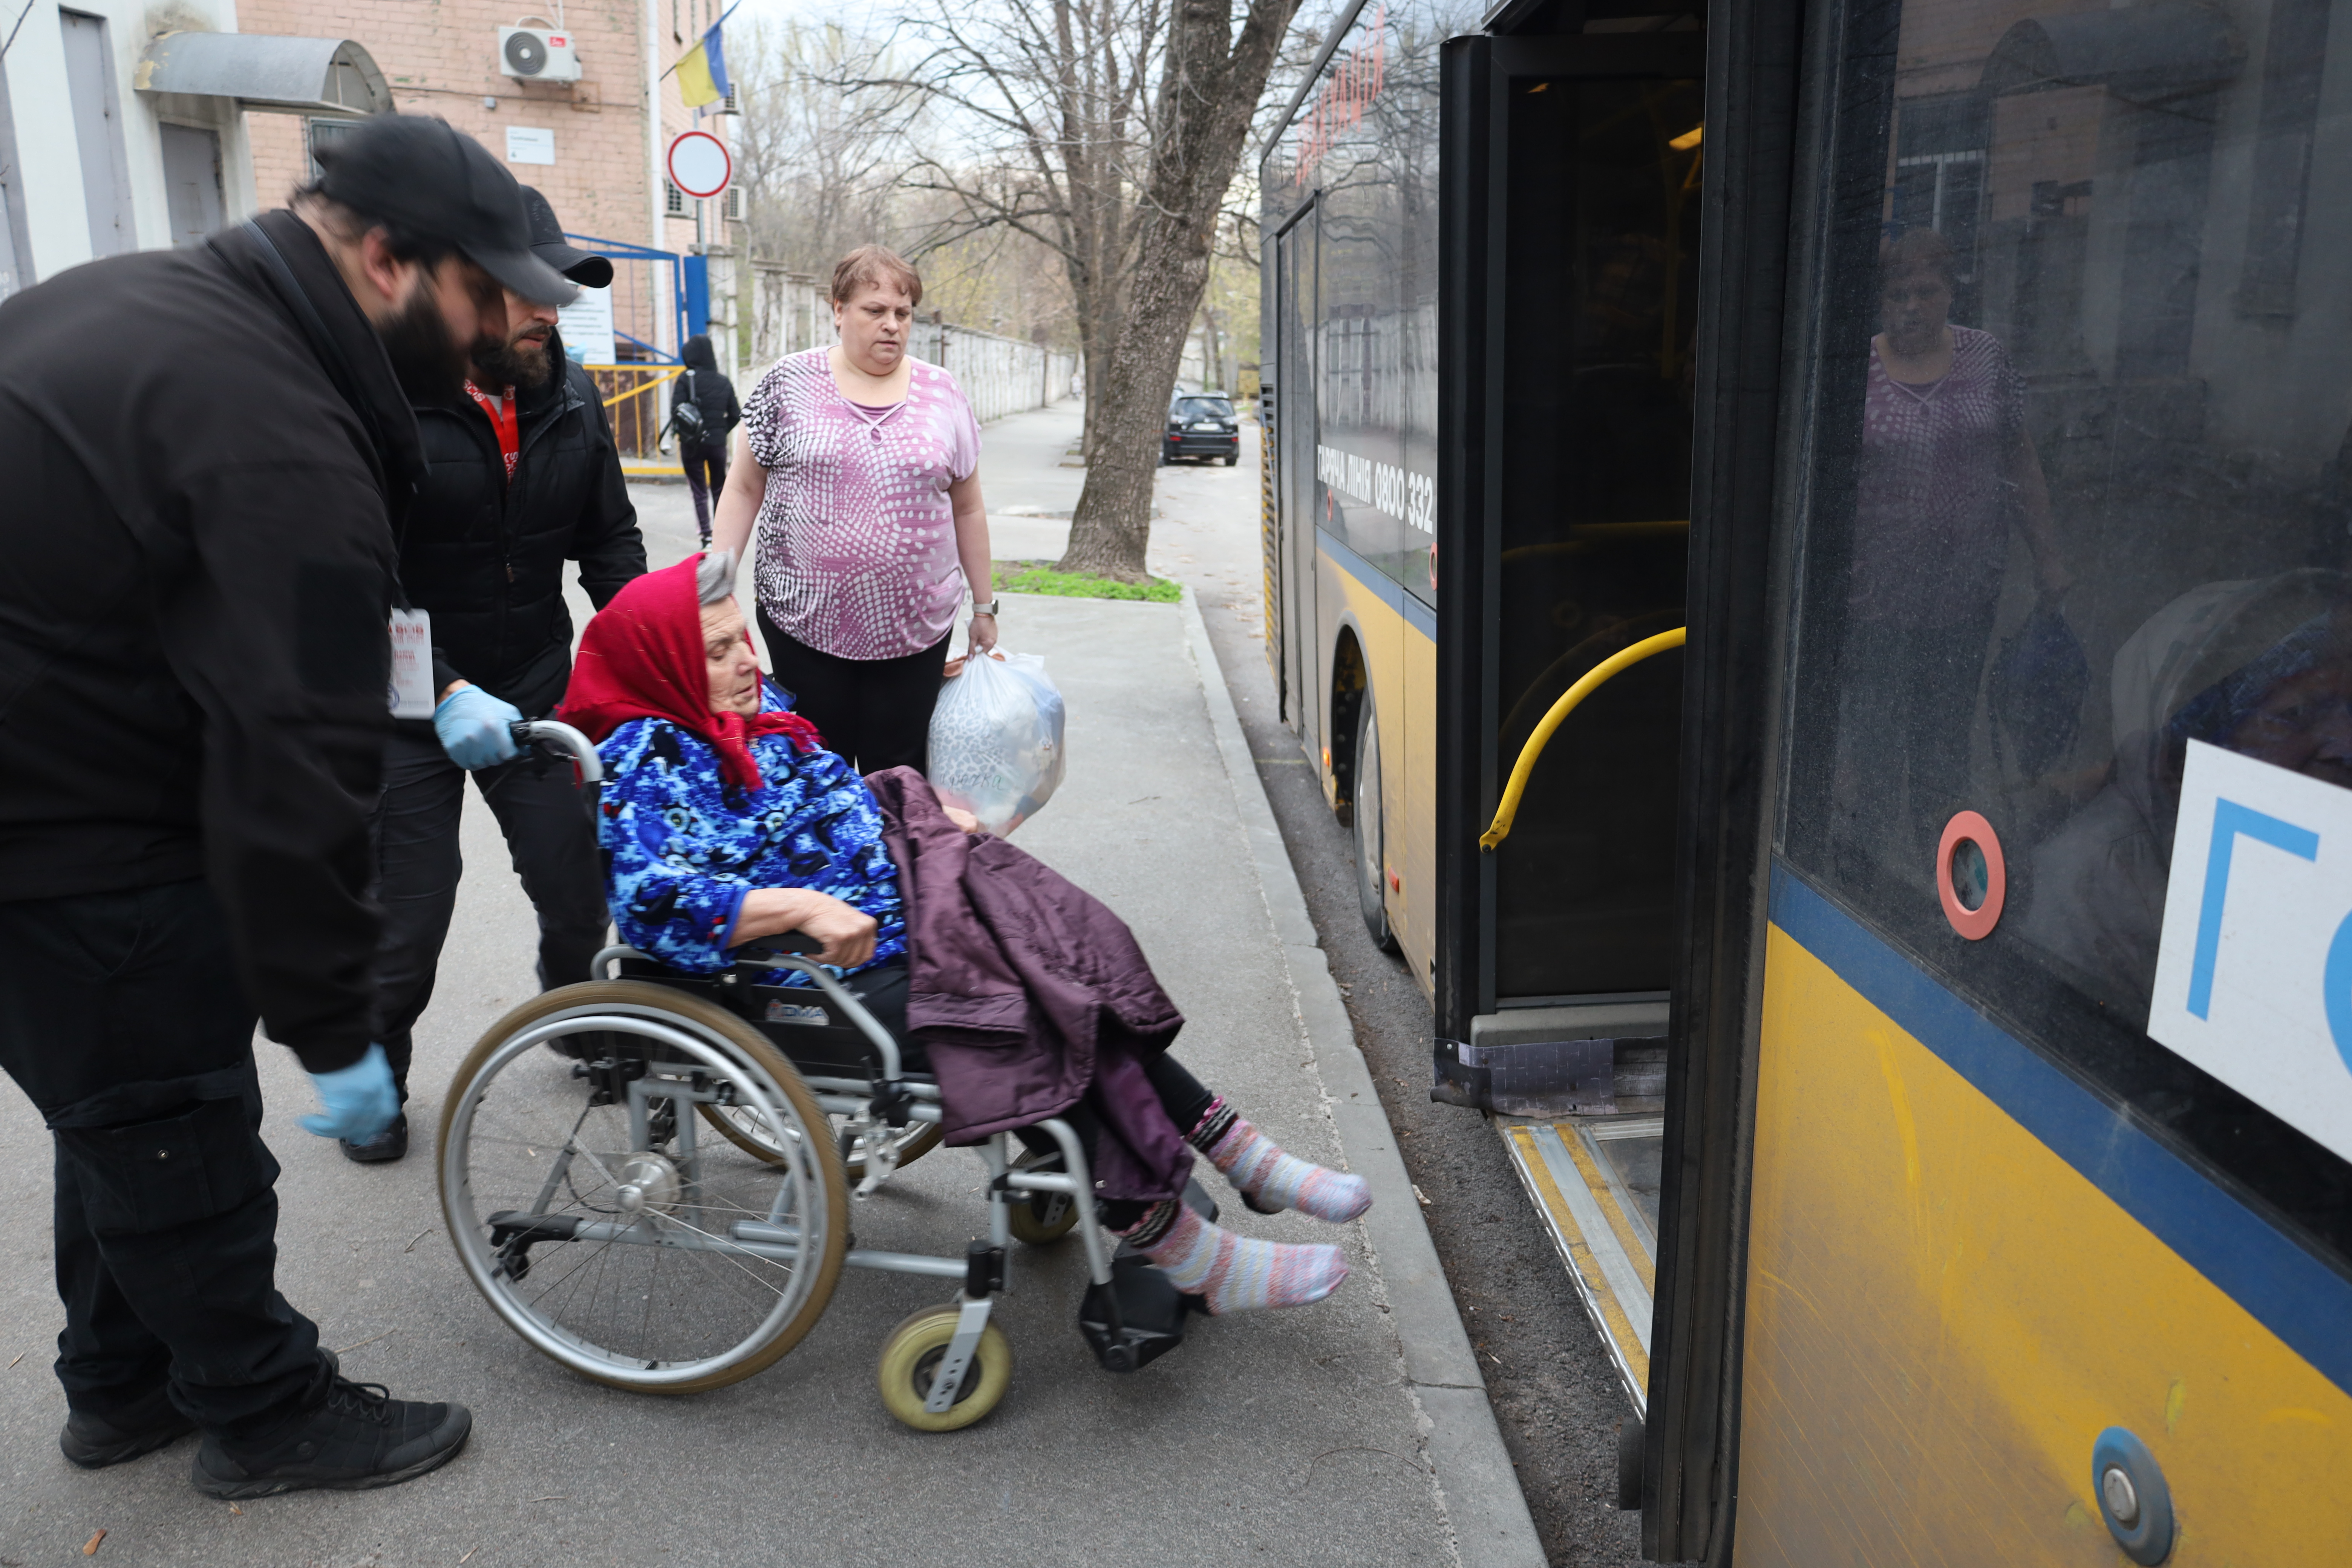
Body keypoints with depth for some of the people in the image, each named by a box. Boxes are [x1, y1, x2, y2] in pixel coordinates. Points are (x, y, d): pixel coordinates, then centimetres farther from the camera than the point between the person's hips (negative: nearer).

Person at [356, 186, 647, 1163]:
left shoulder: (571, 399, 1)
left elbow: (610, 540, 7)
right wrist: (444, 691, -29)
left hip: (538, 691, 4)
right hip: (410, 707, -4)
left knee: (581, 896, 10)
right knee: (406, 919, 7)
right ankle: (374, 1081, 33)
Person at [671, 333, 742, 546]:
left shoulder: (686, 379, -9)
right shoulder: (724, 382, 2)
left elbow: (676, 411, -15)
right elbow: (735, 415, 1)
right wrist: (721, 432, 11)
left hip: (693, 444, -3)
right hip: (718, 443, 3)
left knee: (699, 492, 3)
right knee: (719, 490, 16)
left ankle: (707, 536, -5)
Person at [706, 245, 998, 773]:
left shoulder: (942, 394, 7)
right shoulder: (789, 383, 2)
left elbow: (967, 510, 11)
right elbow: (744, 487, 5)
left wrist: (984, 608, 12)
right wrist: (719, 572, -4)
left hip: (913, 629, 1)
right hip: (805, 623, -1)